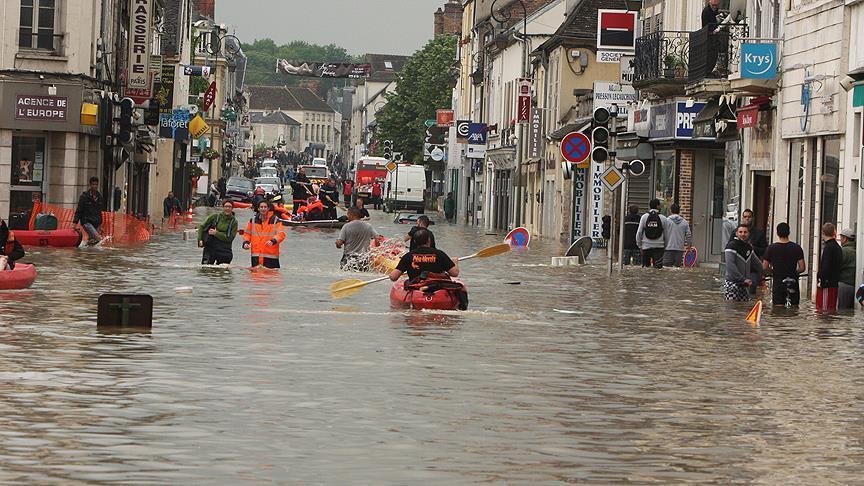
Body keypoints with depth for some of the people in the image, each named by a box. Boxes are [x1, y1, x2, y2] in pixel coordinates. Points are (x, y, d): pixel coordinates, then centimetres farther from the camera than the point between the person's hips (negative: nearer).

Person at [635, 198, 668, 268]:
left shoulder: (644, 217, 1)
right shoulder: (663, 218, -2)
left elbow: (639, 232, 1)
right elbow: (666, 234, 3)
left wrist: (639, 245, 11)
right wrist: (665, 247, 14)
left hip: (646, 246, 2)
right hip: (659, 247, -2)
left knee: (645, 266, 7)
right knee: (658, 267, -4)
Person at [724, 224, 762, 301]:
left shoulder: (749, 247, 13)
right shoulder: (732, 246, -10)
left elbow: (756, 263, 28)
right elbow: (730, 266, -19)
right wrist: (743, 279, -20)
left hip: (745, 285, 7)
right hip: (732, 283, -7)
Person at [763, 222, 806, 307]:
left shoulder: (771, 248, -4)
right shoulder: (797, 248, -4)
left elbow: (765, 267, -1)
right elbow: (802, 268, -6)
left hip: (778, 283, 0)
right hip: (793, 283, 1)